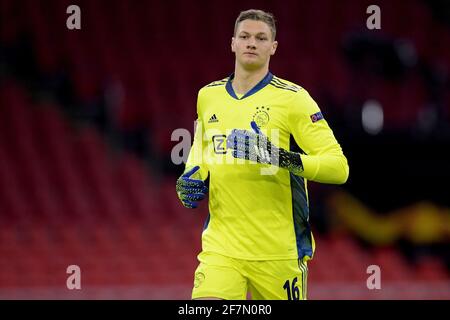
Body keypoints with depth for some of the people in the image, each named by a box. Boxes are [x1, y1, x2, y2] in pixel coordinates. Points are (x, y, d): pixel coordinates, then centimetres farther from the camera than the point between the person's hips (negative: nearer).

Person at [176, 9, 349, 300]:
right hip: (221, 245, 3)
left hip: (279, 251, -3)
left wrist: (284, 159, -27)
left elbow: (339, 167, -12)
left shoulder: (292, 98, -6)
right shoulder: (208, 96, 10)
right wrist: (192, 179, 8)